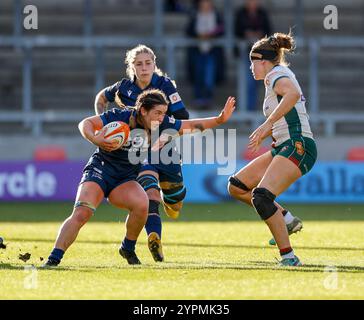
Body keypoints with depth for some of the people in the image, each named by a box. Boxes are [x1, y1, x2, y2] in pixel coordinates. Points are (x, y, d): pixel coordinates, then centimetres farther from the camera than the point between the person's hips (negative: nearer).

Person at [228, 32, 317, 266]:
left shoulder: (276, 75, -8)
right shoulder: (278, 76, 22)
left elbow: (293, 94, -33)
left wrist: (267, 124, -34)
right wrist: (264, 135, 27)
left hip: (297, 147, -10)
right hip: (284, 147, 10)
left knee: (261, 197, -25)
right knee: (236, 187, 9)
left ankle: (289, 258, -24)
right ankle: (286, 219, 7)